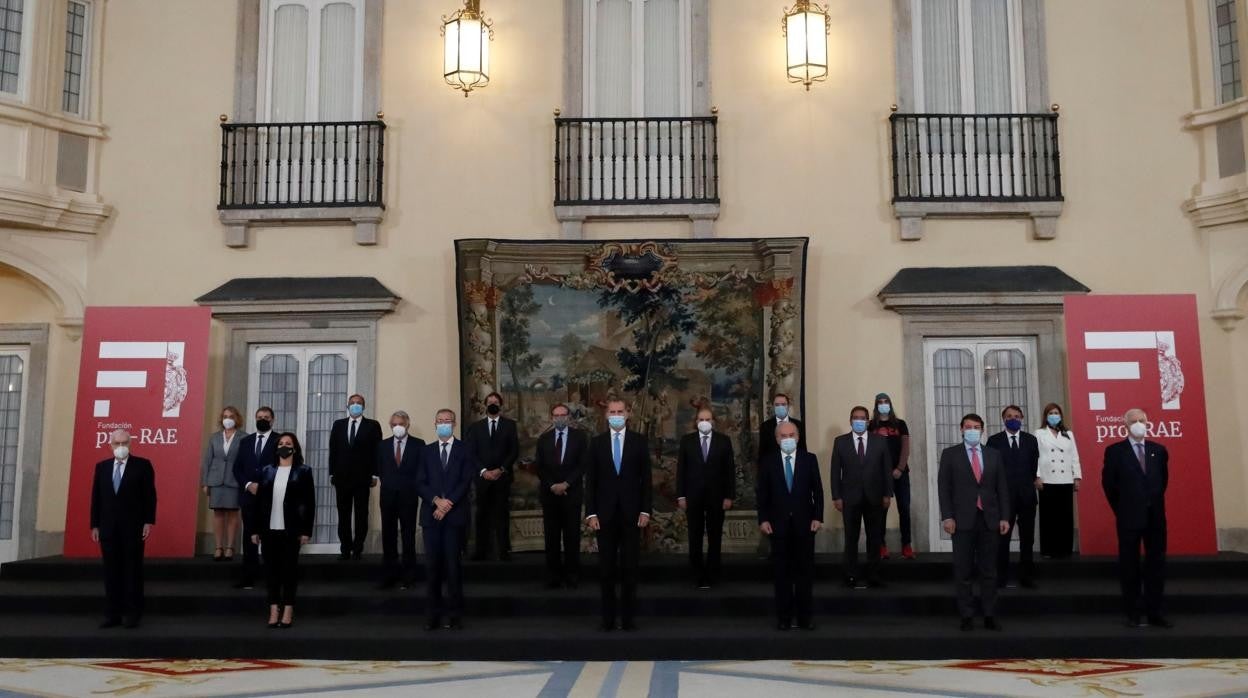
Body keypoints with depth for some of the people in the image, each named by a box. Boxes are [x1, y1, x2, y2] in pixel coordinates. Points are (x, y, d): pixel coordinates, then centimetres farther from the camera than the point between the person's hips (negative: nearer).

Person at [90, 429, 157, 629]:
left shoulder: (142, 465, 0)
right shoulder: (101, 467, 12)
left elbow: (150, 495, -3)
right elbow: (96, 497, 11)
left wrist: (149, 522, -9)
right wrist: (95, 525, 6)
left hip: (133, 527, -4)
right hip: (108, 527, 4)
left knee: (132, 570, 0)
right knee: (111, 572, 5)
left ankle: (133, 613, 5)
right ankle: (113, 614, 10)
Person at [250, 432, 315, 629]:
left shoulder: (303, 471, 1)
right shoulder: (267, 471, 9)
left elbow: (309, 503, -3)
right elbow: (259, 501, 8)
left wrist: (306, 531, -9)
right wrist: (255, 529, 3)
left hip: (291, 529, -3)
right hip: (269, 529, 3)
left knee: (289, 568, 2)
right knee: (271, 568, 4)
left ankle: (288, 610, 7)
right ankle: (274, 610, 9)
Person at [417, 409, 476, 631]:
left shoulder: (464, 450, 5)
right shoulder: (427, 451, 13)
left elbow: (466, 482, -3)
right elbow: (420, 483, 6)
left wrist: (448, 503, -12)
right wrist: (436, 500, -10)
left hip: (455, 515, -2)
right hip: (431, 514, 3)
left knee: (452, 564, -3)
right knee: (432, 565, 1)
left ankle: (455, 614, 2)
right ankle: (434, 614, 7)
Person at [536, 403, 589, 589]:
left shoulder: (580, 437, 4)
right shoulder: (543, 439, 10)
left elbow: (582, 465, -3)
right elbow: (539, 468, 6)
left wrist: (565, 484, -12)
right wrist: (552, 486, -8)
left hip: (572, 493, -2)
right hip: (549, 493, 2)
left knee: (572, 536, 0)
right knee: (551, 537, 2)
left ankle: (572, 576, 6)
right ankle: (553, 577, 7)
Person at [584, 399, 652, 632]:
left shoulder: (639, 441, 3)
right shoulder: (596, 443, 5)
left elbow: (646, 478, 2)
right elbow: (590, 480, 3)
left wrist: (645, 510, -4)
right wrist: (591, 513, -4)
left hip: (631, 512, 0)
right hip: (605, 513, 1)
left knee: (630, 567, 4)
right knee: (607, 568, 5)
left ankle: (629, 617, 11)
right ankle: (608, 617, 11)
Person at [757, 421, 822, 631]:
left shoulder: (809, 459, 3)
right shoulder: (768, 462, 3)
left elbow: (817, 490, 2)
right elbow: (763, 493, 2)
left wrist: (818, 517, -5)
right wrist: (763, 519, -6)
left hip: (804, 522, 0)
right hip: (778, 523, 0)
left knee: (805, 570, 5)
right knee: (781, 571, 5)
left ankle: (806, 616, 13)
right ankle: (784, 616, 11)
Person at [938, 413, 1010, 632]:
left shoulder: (994, 455, 11)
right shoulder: (950, 454, 3)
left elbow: (1002, 488, 9)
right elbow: (944, 487, -1)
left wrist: (1004, 517, 1)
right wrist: (947, 516, -10)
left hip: (989, 519, 2)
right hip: (963, 519, -2)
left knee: (989, 570, 6)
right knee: (964, 571, 2)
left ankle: (990, 616, 12)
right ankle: (967, 616, 9)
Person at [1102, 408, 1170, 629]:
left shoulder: (1159, 450, 7)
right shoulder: (1115, 451, -3)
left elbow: (1163, 480, 16)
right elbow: (1108, 483, 0)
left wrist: (1155, 503, 13)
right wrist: (1121, 509, 2)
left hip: (1155, 516, 3)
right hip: (1129, 517, -3)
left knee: (1156, 565, 5)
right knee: (1129, 566, 3)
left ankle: (1155, 613, 12)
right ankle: (1133, 614, 9)